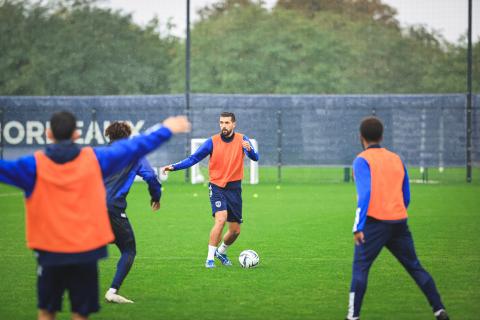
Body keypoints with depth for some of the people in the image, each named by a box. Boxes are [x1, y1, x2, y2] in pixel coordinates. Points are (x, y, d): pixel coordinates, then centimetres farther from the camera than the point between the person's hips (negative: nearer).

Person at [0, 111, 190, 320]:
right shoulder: (94, 159, -2)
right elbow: (133, 148, 7)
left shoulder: (34, 165, -6)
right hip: (86, 250, 1)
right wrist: (165, 130, 20)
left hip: (50, 250, 0)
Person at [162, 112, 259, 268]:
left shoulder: (242, 140, -3)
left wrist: (249, 149, -39)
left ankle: (221, 252, 37)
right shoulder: (212, 142, -4)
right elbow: (193, 159, -1)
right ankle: (210, 258, -16)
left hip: (234, 188, 3)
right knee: (221, 219, -24)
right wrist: (174, 167, -12)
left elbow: (255, 158, -17)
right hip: (217, 186, -2)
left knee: (235, 230, 8)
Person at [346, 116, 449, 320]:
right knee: (414, 267, 13)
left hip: (375, 222, -5)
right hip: (399, 221, 5)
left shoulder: (362, 160, -4)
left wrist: (358, 227, -19)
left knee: (360, 268, -1)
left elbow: (365, 194, -17)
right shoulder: (396, 159, 15)